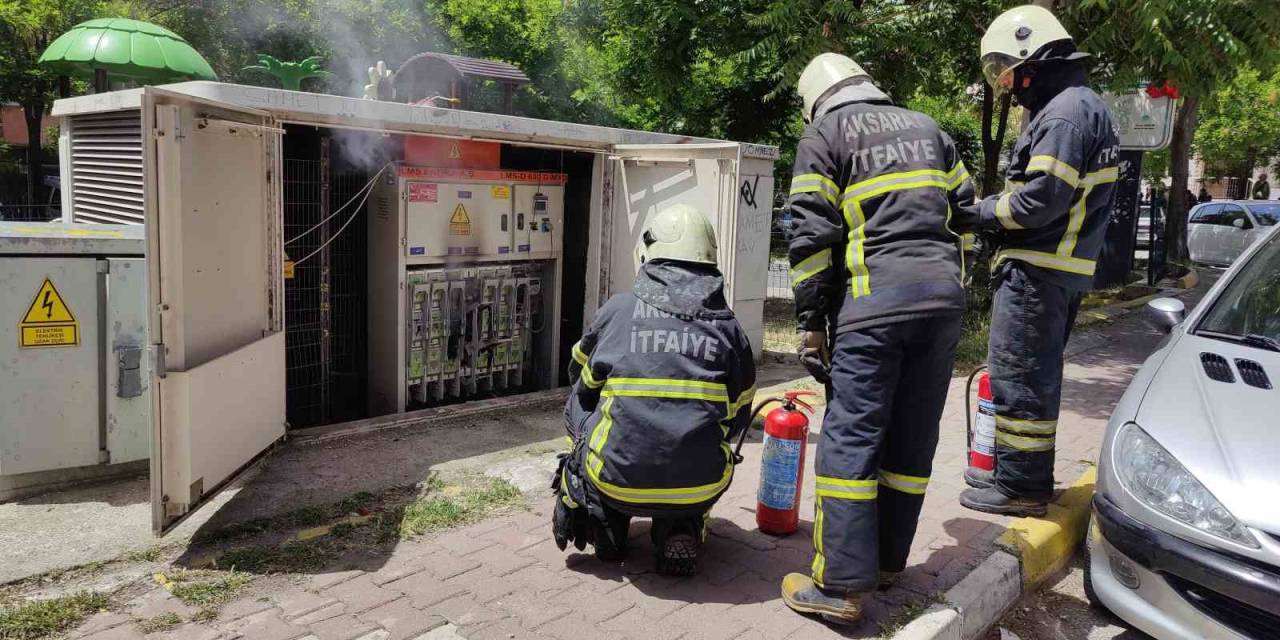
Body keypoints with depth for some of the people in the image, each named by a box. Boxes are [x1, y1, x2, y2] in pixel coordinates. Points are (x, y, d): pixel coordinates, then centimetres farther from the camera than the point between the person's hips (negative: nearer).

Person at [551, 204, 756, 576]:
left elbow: (581, 380, 19)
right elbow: (737, 417, 14)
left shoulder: (617, 310, 0)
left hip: (617, 480, 0)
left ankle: (607, 524, 20)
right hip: (698, 487, 1)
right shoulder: (728, 326, 3)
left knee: (578, 405, 24)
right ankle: (684, 527, 13)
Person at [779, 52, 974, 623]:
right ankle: (887, 560, 21)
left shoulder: (823, 136, 6)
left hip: (875, 299, -6)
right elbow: (965, 210, 20)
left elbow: (812, 236, -4)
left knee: (851, 438, -3)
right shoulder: (926, 127, 23)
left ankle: (841, 585, -1)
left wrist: (810, 322, -2)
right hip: (944, 294, 6)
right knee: (913, 438, 11)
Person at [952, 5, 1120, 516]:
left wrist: (980, 213, -11)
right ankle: (1017, 470, 30)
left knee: (1018, 375, -4)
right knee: (1035, 373, 17)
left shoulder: (1067, 109, -14)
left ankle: (1021, 485, 5)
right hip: (1058, 268, 11)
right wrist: (990, 214, 7)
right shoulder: (1079, 106, 19)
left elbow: (1044, 196, -23)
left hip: (1039, 269, -11)